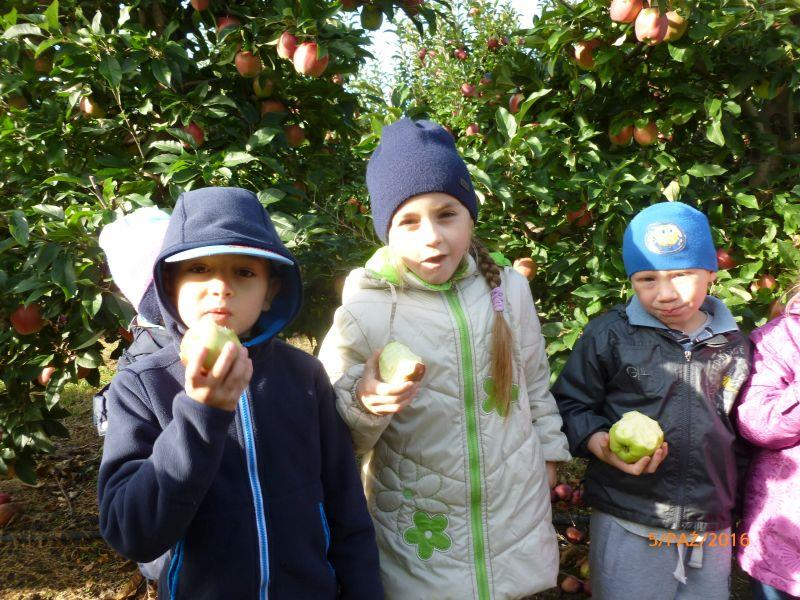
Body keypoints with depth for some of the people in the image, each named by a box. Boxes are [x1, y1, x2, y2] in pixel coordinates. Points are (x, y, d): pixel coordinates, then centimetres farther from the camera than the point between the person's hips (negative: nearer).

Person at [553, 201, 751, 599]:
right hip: (627, 529, -3)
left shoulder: (733, 345, 5)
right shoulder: (609, 336, -8)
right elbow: (569, 405, -2)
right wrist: (601, 444, -20)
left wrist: (738, 506, 19)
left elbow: (742, 434, 16)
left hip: (713, 531, 4)